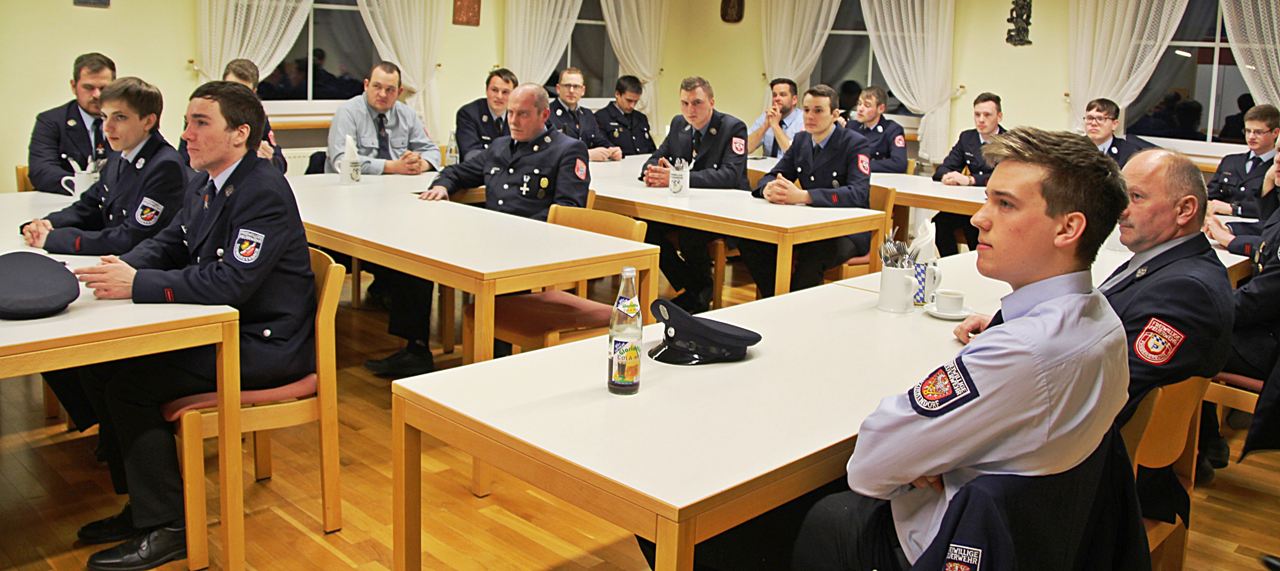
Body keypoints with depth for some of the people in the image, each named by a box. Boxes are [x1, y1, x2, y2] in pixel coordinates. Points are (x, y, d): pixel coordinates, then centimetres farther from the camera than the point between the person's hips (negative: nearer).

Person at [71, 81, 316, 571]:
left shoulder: (264, 194, -21)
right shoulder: (204, 184, 8)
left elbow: (230, 282, -28)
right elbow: (170, 242, 16)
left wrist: (137, 285, -25)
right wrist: (126, 267, -7)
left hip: (264, 344, -10)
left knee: (129, 385, -16)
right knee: (102, 367, 5)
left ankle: (166, 529, -2)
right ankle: (142, 505, 17)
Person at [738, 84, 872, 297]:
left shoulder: (855, 144, -11)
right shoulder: (801, 140, 9)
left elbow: (859, 193, -26)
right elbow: (772, 176, 9)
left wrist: (802, 196, -37)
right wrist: (768, 189, -21)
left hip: (848, 231, -6)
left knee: (812, 253, -38)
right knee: (749, 240, -15)